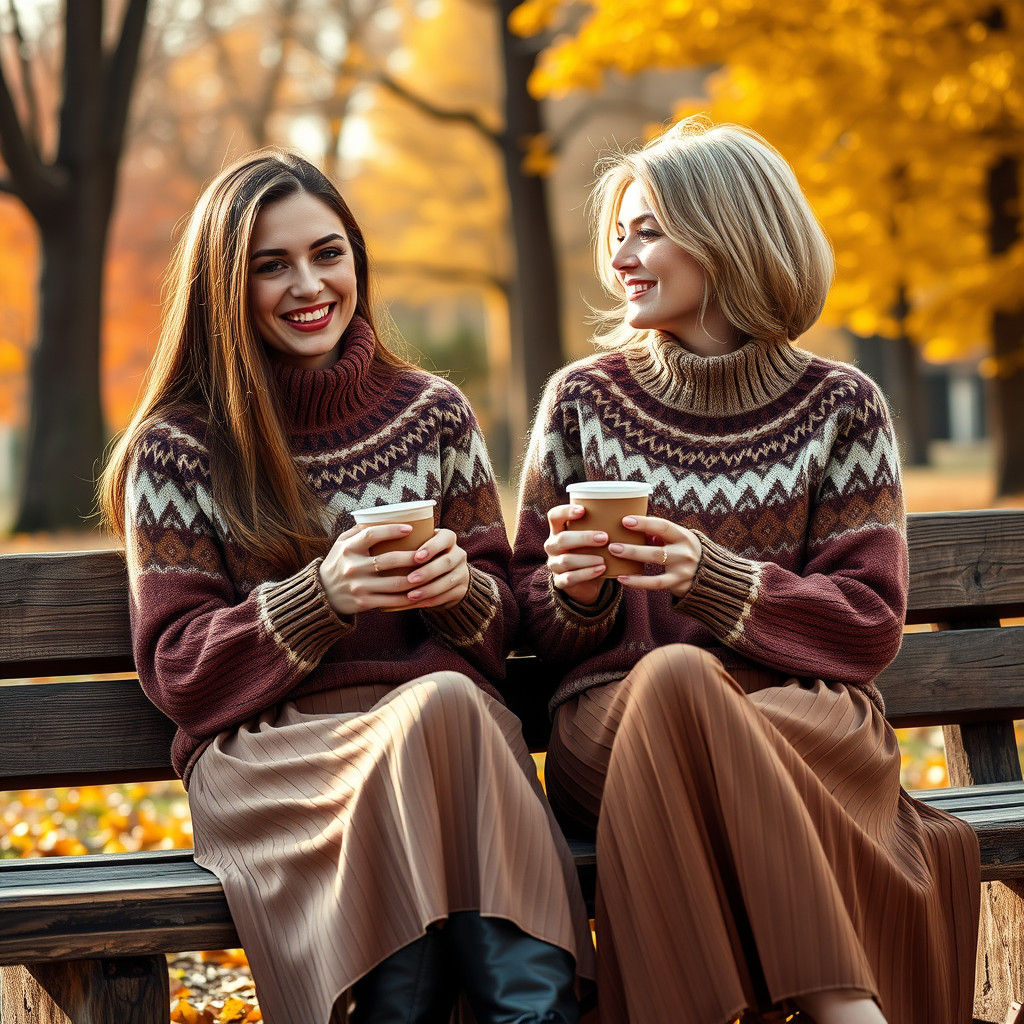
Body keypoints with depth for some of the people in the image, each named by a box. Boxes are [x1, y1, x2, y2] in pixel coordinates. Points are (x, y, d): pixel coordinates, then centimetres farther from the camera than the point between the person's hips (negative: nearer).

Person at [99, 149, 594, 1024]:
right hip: (266, 748, -2)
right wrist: (323, 597, -15)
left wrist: (461, 589, -9)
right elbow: (175, 669, 2)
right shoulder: (177, 450, 5)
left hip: (445, 715, 2)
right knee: (440, 711, -37)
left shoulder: (436, 416, 15)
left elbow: (499, 620, 16)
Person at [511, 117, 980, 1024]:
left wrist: (712, 577, -12)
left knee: (679, 683, -36)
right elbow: (536, 618, 16)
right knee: (672, 675, -36)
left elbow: (870, 623, 2)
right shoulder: (584, 400, 12)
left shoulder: (840, 407, 7)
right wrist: (576, 592, -8)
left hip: (809, 717, -1)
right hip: (614, 719, 1)